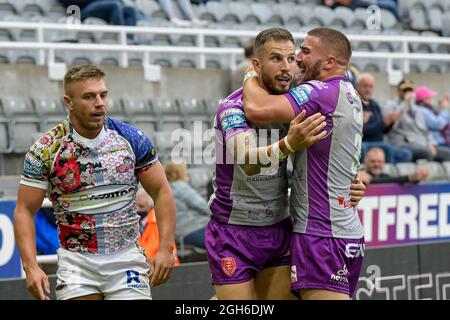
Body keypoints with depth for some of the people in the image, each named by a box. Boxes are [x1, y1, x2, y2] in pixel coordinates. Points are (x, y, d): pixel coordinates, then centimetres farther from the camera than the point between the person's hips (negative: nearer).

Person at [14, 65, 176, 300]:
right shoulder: (45, 150, -7)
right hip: (76, 261, -1)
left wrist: (165, 248, -4)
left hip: (128, 260, 1)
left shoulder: (131, 139, -2)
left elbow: (161, 192, 5)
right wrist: (31, 267, -15)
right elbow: (24, 211, -3)